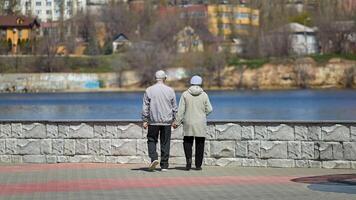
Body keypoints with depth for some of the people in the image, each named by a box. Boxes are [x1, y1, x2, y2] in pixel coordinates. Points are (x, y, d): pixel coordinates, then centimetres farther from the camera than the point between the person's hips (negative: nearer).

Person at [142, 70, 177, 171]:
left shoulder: (149, 90, -2)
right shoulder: (170, 90, 1)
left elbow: (145, 107, -2)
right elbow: (174, 107, 5)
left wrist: (145, 120, 3)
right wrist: (174, 120, 14)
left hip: (153, 121, -1)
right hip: (167, 121, 1)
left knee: (152, 140, 11)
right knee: (165, 143, 7)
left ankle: (154, 158, -11)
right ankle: (164, 165, 8)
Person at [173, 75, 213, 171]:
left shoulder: (185, 94, -3)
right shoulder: (204, 95, -2)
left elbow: (181, 110, -5)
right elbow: (209, 109, 0)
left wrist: (177, 122, 1)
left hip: (188, 123, 0)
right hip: (200, 124, 0)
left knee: (187, 141, 11)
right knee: (200, 143, 8)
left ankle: (188, 158, -12)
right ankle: (198, 165, 8)